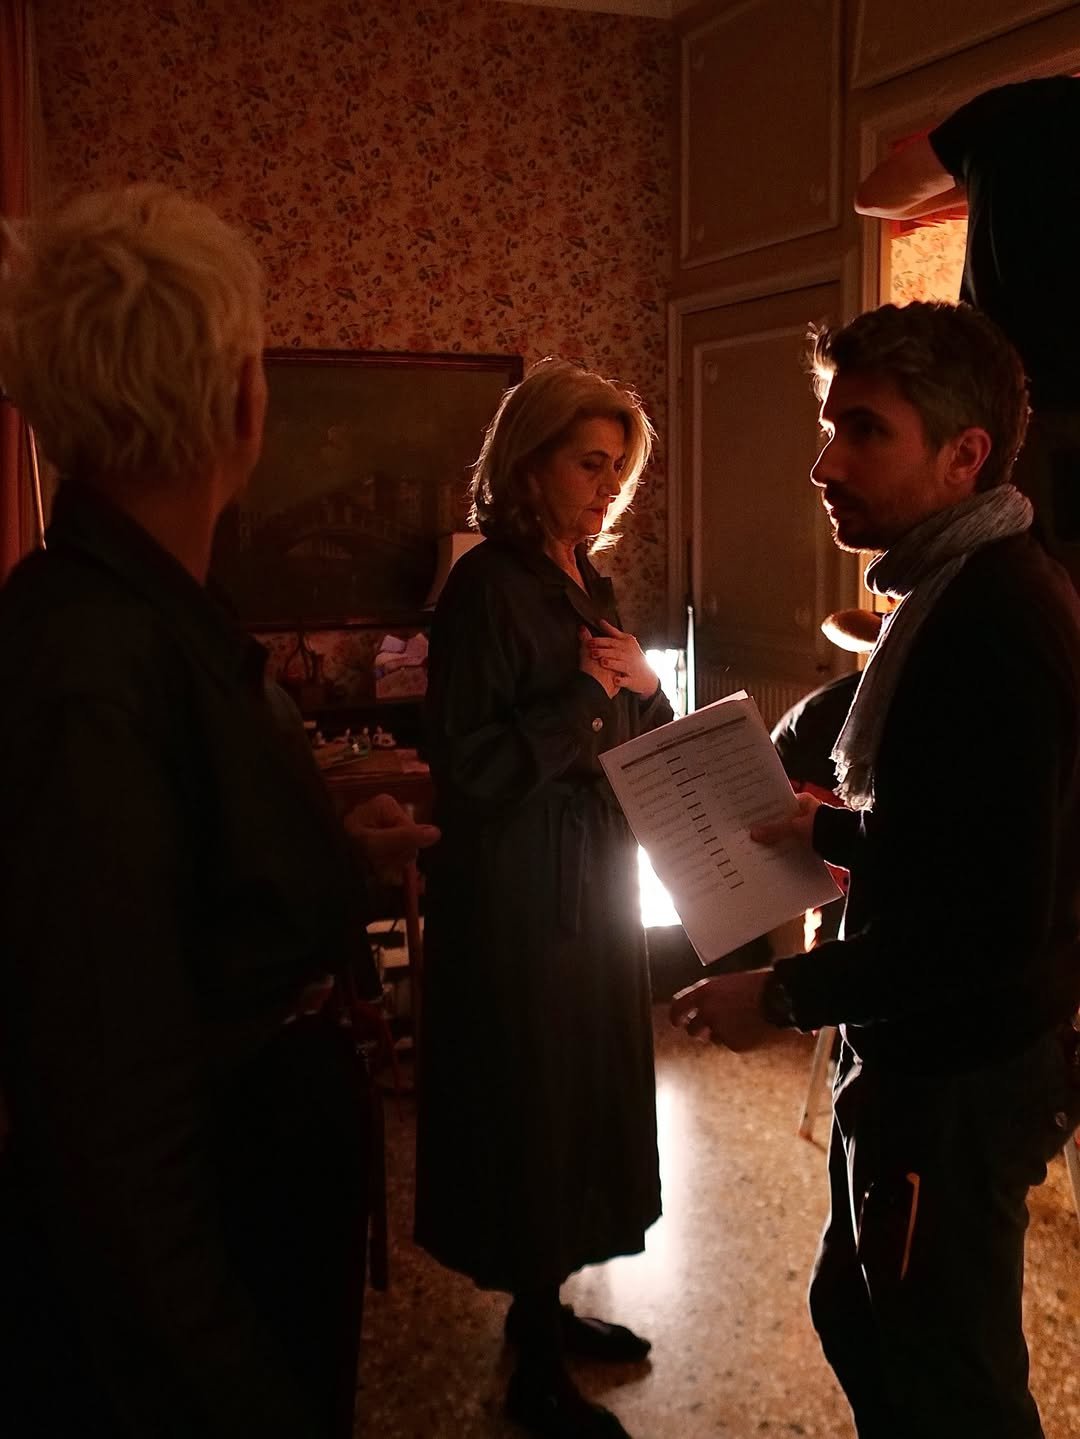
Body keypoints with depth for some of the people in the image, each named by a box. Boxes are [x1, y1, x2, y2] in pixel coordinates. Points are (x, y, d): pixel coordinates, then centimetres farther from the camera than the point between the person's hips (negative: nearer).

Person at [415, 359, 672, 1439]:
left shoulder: (588, 586, 9)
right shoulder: (486, 587, -16)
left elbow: (645, 740, 15)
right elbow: (469, 767, -21)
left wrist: (642, 682, -6)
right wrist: (586, 696, -19)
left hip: (593, 882, 9)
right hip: (518, 896, -8)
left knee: (581, 1094, 17)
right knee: (532, 1101, 2)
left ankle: (544, 1306, 37)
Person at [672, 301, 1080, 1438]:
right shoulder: (959, 592, 7)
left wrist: (786, 995, -21)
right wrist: (832, 826, 9)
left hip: (958, 1079, -10)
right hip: (916, 1052, 10)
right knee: (855, 1313, 25)